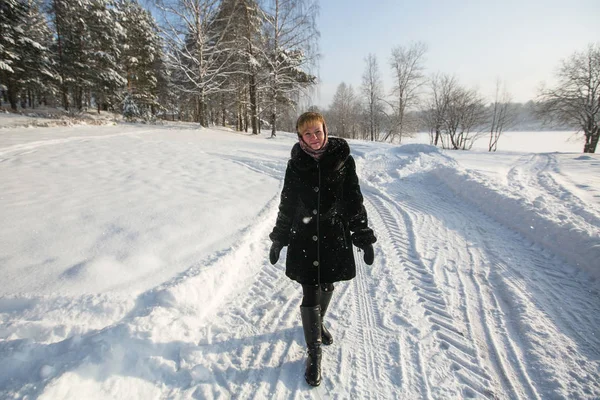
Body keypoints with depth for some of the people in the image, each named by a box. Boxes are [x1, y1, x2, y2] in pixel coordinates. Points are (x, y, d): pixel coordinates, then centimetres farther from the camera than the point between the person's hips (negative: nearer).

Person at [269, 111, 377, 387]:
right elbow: (287, 204, 4)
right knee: (310, 295, 1)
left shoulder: (343, 160, -5)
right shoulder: (296, 164, -3)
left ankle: (317, 322, 50)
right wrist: (278, 239, 8)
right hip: (304, 239, -1)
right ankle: (314, 352, 22)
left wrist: (364, 238, -1)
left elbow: (354, 201, -1)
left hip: (335, 237, 1)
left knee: (327, 287, 19)